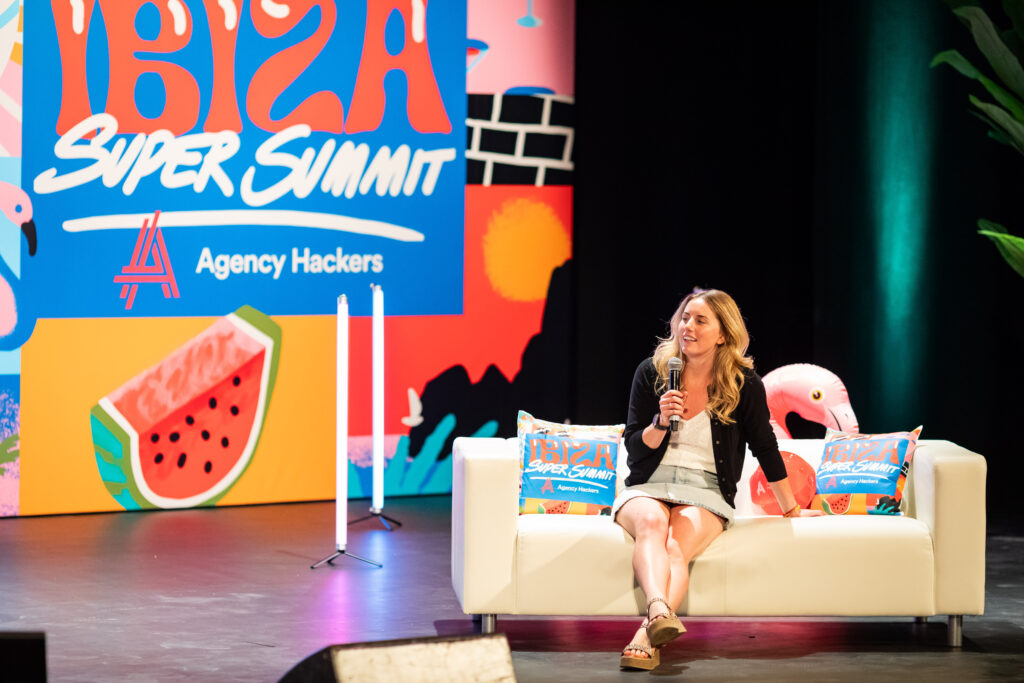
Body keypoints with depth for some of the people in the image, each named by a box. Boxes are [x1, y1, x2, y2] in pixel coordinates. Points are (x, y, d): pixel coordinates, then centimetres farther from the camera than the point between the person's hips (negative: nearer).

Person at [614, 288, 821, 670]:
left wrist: (791, 510, 16)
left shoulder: (744, 384, 2)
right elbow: (633, 445, 7)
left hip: (705, 493, -1)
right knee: (651, 523, -36)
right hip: (647, 487, 1)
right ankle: (659, 610, -61)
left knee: (678, 546, -34)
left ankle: (647, 636, -54)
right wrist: (661, 422, -14)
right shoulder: (651, 373, 6)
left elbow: (765, 448, 11)